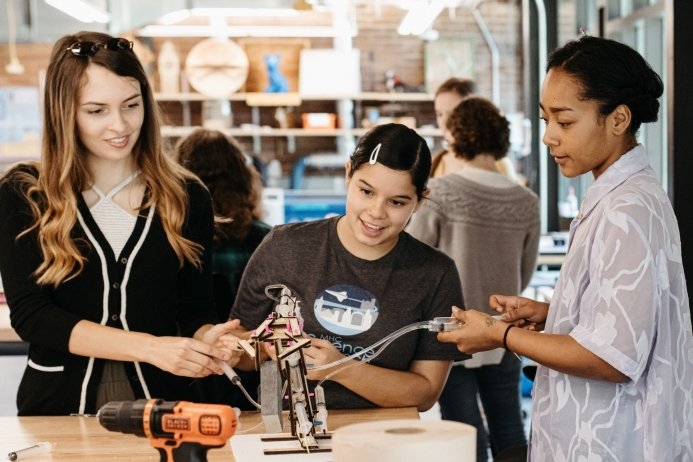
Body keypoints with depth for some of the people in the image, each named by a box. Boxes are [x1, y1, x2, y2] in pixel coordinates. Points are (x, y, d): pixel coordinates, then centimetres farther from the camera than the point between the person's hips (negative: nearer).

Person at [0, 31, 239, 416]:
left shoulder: (186, 198, 6)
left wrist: (208, 341, -14)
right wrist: (149, 346, -18)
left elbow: (195, 310, 10)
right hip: (60, 406, -1)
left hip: (161, 402, 1)